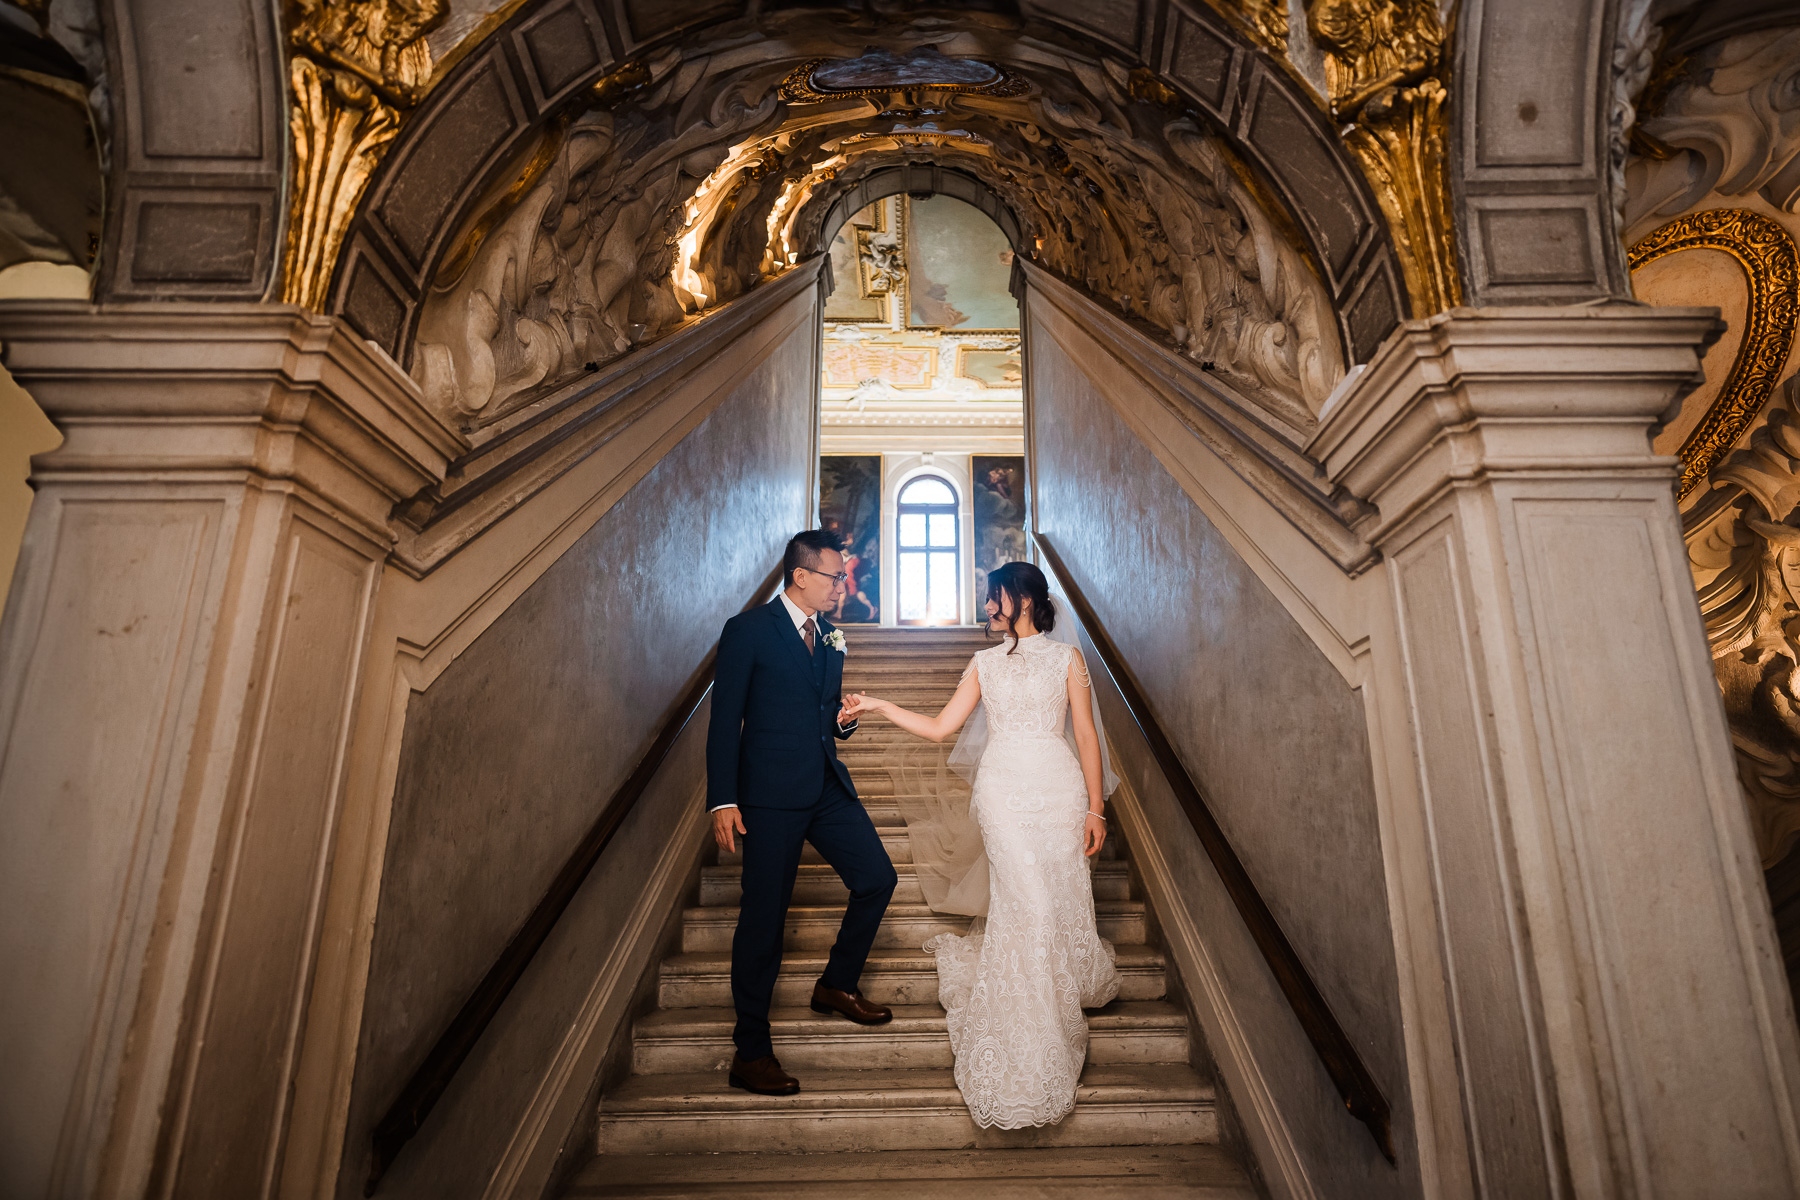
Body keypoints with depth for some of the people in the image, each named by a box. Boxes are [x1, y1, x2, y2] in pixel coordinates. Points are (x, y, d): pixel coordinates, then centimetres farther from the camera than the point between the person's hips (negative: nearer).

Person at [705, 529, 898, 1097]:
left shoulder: (829, 636, 12)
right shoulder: (747, 630, -8)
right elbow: (725, 721, -10)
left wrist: (845, 718, -2)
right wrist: (722, 801, -15)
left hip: (828, 787, 7)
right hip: (770, 795, -7)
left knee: (877, 879, 8)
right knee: (764, 918, 1)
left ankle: (837, 985, 32)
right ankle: (751, 1053, 16)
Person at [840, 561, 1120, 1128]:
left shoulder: (1066, 657, 5)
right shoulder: (984, 662, 13)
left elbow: (1086, 737, 3)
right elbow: (940, 727, 9)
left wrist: (1096, 809, -1)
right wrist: (879, 706, 2)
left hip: (1058, 788, -1)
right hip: (1003, 788, 1)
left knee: (1060, 899, 3)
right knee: (1026, 901, -2)